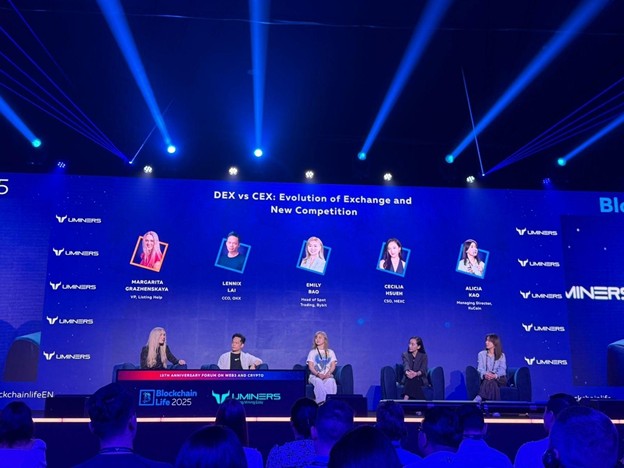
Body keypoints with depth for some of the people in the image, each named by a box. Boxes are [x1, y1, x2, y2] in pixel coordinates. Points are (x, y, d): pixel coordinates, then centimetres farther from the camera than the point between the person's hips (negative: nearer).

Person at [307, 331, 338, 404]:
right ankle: (321, 402, -48)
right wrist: (318, 374, -18)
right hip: (314, 376, -1)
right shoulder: (312, 352, 14)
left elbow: (333, 366, 6)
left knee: (331, 381, -36)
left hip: (328, 376, 1)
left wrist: (328, 374, -15)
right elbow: (311, 366, 1)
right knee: (318, 382, -38)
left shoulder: (330, 352, 17)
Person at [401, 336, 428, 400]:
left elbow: (423, 369, -13)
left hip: (420, 379, -1)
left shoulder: (423, 356, 4)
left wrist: (416, 374, -38)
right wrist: (407, 372, -40)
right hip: (408, 379, 1)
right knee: (410, 379, -35)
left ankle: (405, 401, -50)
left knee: (412, 380, -35)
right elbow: (406, 366, -14)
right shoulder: (405, 355, 7)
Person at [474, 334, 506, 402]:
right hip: (485, 379, 1)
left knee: (491, 381, -37)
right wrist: (485, 374, -26)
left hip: (499, 379, -1)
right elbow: (480, 368, -1)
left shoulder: (501, 355, 10)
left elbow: (502, 369, -5)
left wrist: (495, 375, -28)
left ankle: (479, 398, -53)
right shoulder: (481, 354, 12)